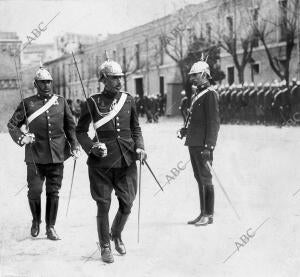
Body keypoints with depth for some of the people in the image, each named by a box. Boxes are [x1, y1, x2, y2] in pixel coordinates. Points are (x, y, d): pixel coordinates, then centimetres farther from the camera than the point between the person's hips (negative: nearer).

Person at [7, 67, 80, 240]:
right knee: (35, 191, 0)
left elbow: (70, 126, 14)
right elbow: (12, 125, 6)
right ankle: (36, 221, 26)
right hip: (35, 156, -2)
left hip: (57, 155, 2)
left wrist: (74, 145, 3)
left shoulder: (61, 102, 9)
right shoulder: (28, 103, 3)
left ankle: (50, 227, 15)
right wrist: (21, 138, -12)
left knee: (54, 192, 3)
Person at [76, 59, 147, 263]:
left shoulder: (128, 99, 7)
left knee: (127, 204, 5)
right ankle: (105, 247, 20)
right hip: (102, 162, -3)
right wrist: (91, 146, -12)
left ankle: (117, 235, 35)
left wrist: (139, 147, 0)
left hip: (127, 160, 3)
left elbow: (136, 128, 16)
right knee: (103, 205, 3)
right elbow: (80, 131, 5)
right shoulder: (93, 102, -1)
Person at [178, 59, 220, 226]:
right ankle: (203, 214, 19)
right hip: (193, 144, 9)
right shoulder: (197, 95, 17)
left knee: (205, 179, -4)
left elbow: (214, 122, -16)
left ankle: (209, 215, 3)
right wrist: (186, 130, 10)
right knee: (199, 179, 13)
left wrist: (208, 145, -21)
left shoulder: (210, 94, -10)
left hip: (203, 145, -9)